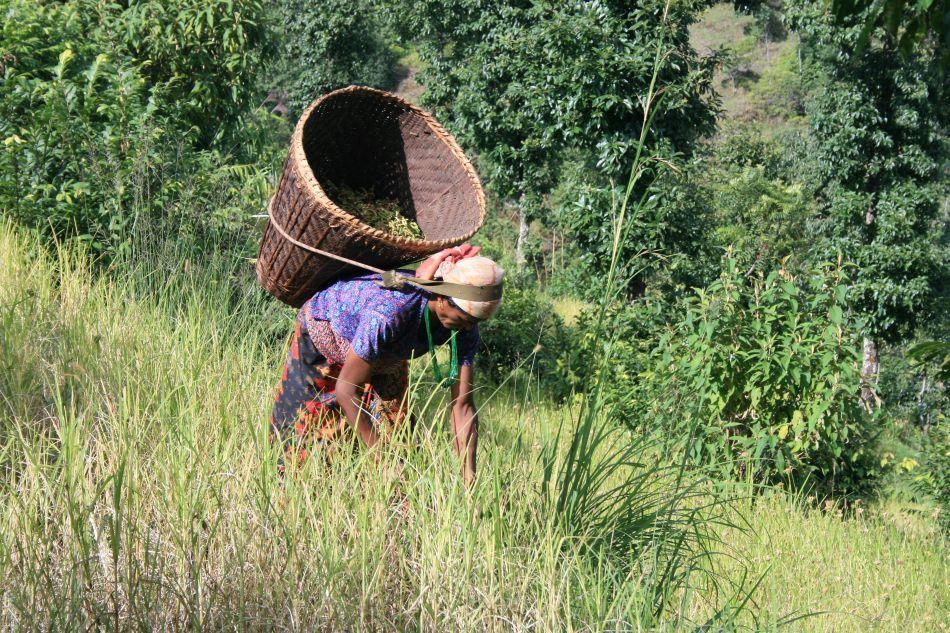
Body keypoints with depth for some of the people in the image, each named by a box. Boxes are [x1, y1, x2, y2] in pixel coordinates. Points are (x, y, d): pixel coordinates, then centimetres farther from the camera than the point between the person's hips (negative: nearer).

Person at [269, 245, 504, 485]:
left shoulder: (465, 328, -28)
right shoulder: (389, 312, -46)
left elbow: (463, 406, -23)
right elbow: (346, 389, -37)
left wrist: (469, 479, -30)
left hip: (383, 355, 5)